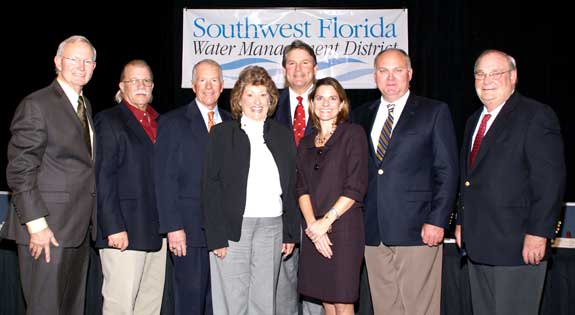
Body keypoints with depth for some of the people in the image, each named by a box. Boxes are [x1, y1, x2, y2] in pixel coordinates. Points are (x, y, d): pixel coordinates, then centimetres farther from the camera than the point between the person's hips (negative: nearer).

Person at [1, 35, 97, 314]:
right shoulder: (36, 105, -8)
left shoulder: (85, 105, 17)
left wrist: (89, 217, 11)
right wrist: (36, 224, -18)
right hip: (48, 228, -8)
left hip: (78, 229, 8)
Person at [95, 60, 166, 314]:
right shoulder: (109, 121, -2)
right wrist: (113, 227, -16)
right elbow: (103, 179, -9)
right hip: (124, 230, -6)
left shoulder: (159, 122, 17)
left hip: (156, 231, 7)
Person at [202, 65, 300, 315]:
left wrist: (291, 233, 7)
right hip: (233, 228, -3)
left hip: (272, 228, 3)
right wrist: (216, 236, -9)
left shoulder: (282, 135, 12)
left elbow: (290, 187, 13)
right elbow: (210, 187, -2)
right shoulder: (222, 133, 3)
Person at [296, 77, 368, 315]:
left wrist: (327, 220, -13)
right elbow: (302, 189, 7)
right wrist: (312, 223, -9)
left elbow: (356, 187, -8)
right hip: (314, 231, 5)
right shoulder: (305, 143, 15)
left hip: (344, 226, -5)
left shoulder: (353, 134, 0)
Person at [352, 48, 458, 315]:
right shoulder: (362, 115, 14)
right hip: (374, 232, 4)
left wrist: (437, 221, -10)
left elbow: (447, 171, -2)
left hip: (417, 230, -4)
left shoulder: (434, 112, 3)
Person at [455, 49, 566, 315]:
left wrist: (538, 234, -18)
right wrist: (461, 222, 16)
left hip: (517, 244, -7)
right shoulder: (474, 121, 18)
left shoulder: (536, 116, -7)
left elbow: (550, 180, -14)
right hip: (477, 244, 8)